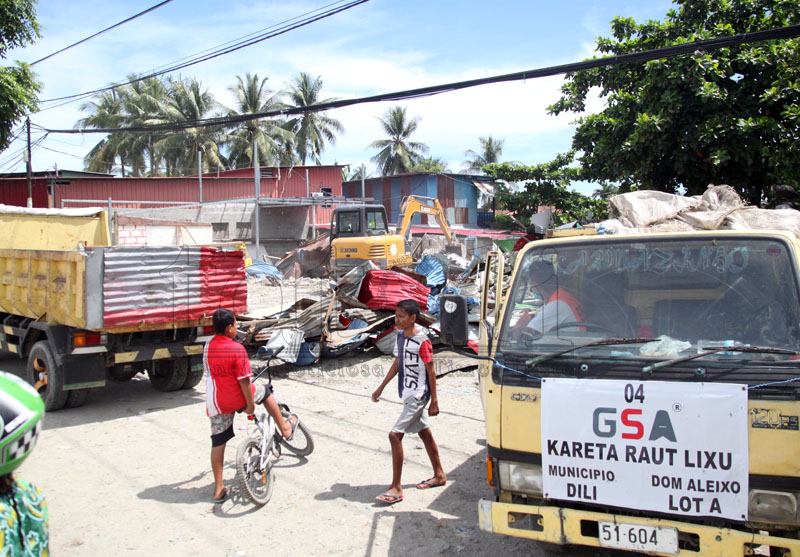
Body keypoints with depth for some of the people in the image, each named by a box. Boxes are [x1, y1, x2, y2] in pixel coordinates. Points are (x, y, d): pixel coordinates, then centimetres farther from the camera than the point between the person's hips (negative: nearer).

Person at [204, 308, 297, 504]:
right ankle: (285, 428, 33)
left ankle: (219, 489, 17)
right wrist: (250, 405, -8)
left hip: (215, 403, 5)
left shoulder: (208, 346, 2)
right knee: (264, 391, 22)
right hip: (237, 399, -5)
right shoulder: (236, 349, -18)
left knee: (218, 442, 11)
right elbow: (244, 381, -17)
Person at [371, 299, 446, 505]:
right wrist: (381, 387, 18)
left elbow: (431, 372, -15)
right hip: (409, 394, 9)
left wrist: (434, 401, -13)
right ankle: (439, 475, 33)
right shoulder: (400, 335, 5)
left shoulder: (422, 341, -19)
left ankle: (396, 488, -5)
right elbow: (397, 363, 15)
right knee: (424, 432, 18)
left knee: (395, 435, -12)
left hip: (418, 395, -9)